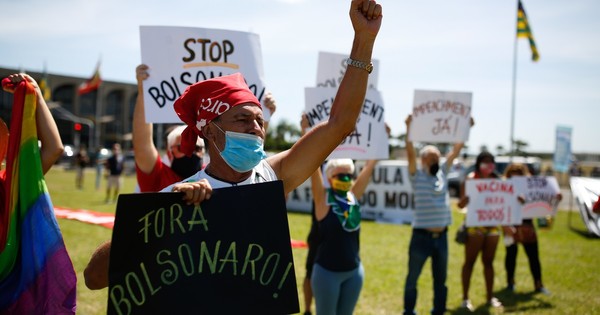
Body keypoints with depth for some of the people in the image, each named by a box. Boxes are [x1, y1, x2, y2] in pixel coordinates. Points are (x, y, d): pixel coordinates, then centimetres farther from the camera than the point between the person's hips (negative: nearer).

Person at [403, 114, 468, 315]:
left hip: (441, 237, 5)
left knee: (440, 279, 14)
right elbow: (410, 152, -17)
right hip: (422, 237, -5)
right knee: (412, 279, 6)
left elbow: (456, 150, 8)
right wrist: (409, 128, -23)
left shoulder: (443, 173, 9)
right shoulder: (416, 176, -5)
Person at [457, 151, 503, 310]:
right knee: (470, 261, -1)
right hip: (475, 225, -5)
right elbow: (461, 204, -9)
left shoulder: (495, 180, 9)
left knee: (488, 261, 12)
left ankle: (490, 296, 21)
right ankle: (465, 298, 5)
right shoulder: (471, 179, -5)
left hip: (493, 225, 5)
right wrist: (470, 195, -28)